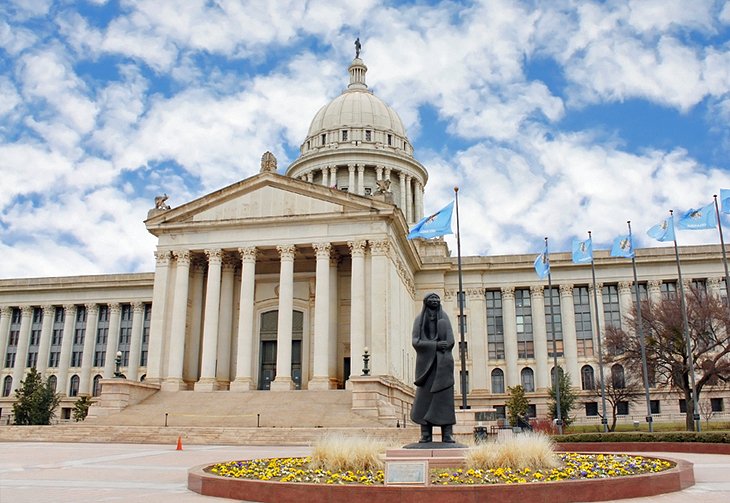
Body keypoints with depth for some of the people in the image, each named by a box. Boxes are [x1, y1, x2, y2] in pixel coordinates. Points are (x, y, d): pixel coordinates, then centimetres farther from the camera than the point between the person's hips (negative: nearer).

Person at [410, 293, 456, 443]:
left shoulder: (444, 317, 11)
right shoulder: (419, 319, 10)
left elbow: (450, 341, 0)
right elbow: (416, 342, -3)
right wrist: (435, 345, -14)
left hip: (443, 363, 0)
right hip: (425, 363, 0)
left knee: (445, 396, -6)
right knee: (425, 397, -5)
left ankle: (447, 434, -7)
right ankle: (426, 435, -4)